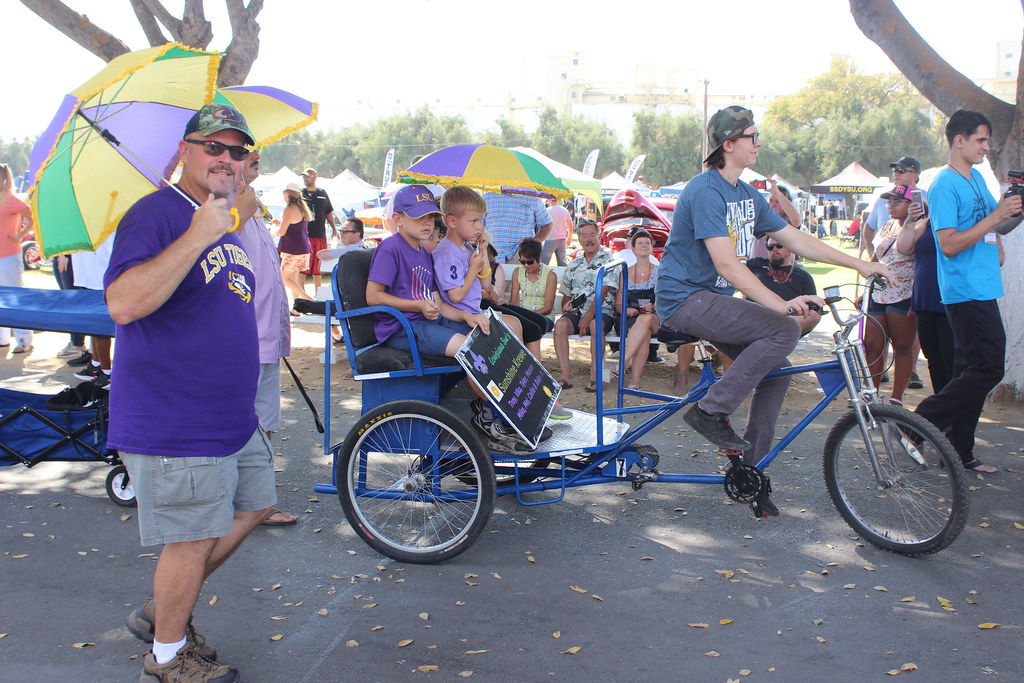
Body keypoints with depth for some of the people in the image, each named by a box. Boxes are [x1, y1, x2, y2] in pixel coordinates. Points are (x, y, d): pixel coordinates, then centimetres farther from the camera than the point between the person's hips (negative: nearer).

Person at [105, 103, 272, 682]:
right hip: (175, 423, -10)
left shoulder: (223, 226, 13)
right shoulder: (155, 214, -15)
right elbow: (123, 303, -30)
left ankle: (162, 610, 34)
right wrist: (197, 236, -33)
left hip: (233, 415, 10)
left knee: (253, 507, 19)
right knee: (193, 540, 1)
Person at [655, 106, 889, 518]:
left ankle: (751, 472, 12)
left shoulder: (748, 195, 12)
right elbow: (727, 264, -26)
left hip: (713, 299, 9)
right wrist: (781, 304, -31)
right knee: (784, 331, -23)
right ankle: (710, 411, -15)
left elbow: (796, 239, 15)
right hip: (685, 299, -9)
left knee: (777, 371, 2)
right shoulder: (706, 191, -17)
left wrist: (859, 264, 11)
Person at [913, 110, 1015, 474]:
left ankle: (960, 453, 17)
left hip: (983, 290, 9)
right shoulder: (945, 184, -12)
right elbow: (949, 244, -20)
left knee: (974, 370, 10)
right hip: (965, 291, -9)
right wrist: (995, 217, -21)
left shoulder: (976, 177, 16)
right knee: (987, 369, -13)